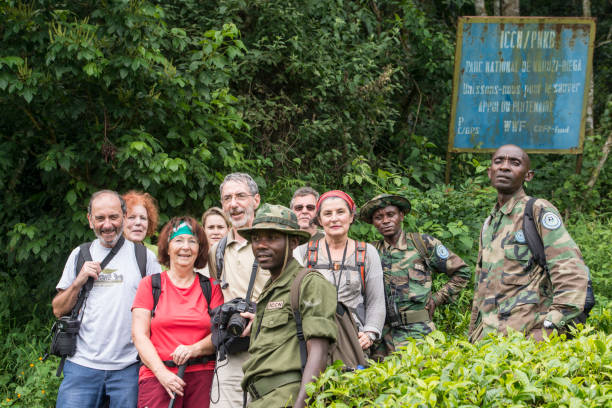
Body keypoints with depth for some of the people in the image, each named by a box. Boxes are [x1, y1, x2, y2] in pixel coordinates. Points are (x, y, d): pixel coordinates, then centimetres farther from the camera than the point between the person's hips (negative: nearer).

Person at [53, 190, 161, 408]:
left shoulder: (145, 257, 5)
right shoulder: (80, 255, 11)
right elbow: (58, 310, 13)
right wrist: (79, 282, -4)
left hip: (129, 367, -1)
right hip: (83, 364, 1)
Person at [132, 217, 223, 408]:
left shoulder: (211, 288, 13)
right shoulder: (150, 284, 10)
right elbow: (139, 335, 2)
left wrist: (195, 349, -12)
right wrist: (162, 373, -10)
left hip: (202, 377, 1)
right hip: (157, 378, -1)